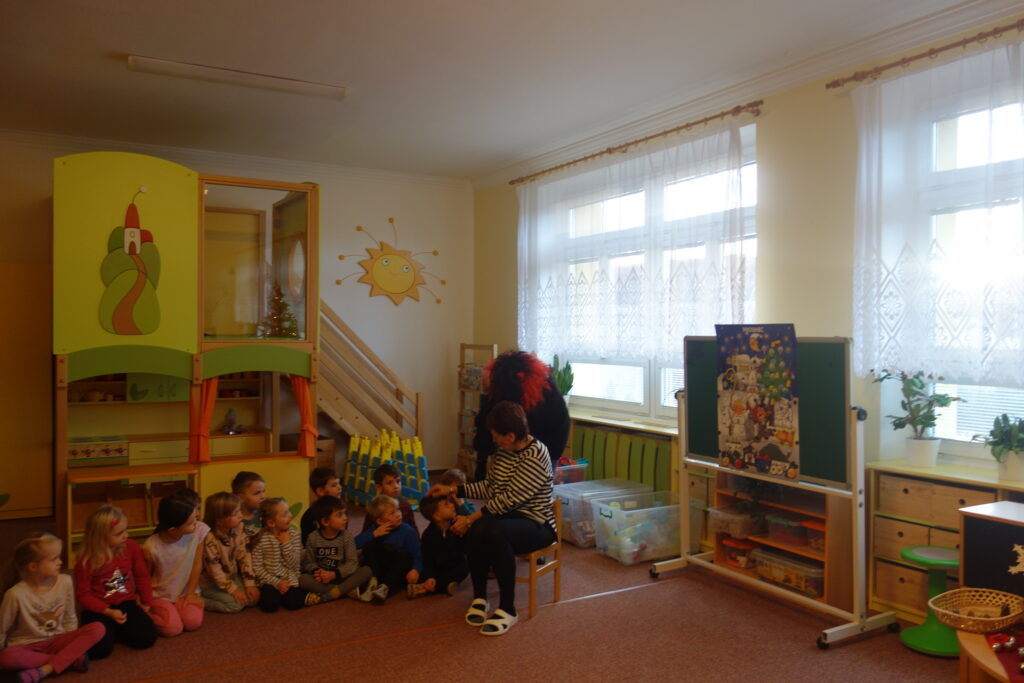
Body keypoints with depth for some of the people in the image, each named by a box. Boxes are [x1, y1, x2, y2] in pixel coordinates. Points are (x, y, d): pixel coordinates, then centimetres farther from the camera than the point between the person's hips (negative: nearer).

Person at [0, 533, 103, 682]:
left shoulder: (65, 582, -8)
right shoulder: (16, 594, -19)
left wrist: (71, 644, 1)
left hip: (56, 641, 3)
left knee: (98, 629, -22)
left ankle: (44, 670, -27)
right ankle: (71, 659, -23)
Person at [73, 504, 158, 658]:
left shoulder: (131, 547, -5)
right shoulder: (86, 561, -14)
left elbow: (142, 576, 7)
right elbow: (83, 594, -9)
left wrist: (146, 604, 10)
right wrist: (108, 612, -19)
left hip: (127, 603, 3)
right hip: (98, 608, -3)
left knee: (148, 637, -18)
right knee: (100, 648, -26)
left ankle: (117, 628, 10)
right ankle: (109, 628, 8)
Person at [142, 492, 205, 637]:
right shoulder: (151, 547, -27)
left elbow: (197, 564, -10)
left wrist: (191, 594, -7)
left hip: (185, 592, 2)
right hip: (160, 595, -2)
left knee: (193, 622, -19)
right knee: (173, 628, -20)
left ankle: (178, 607, 12)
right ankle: (148, 613, 9)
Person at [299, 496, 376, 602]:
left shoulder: (346, 537, -5)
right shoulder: (313, 538, -4)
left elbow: (352, 563, -10)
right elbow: (309, 562, 0)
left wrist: (333, 574, -23)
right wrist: (316, 571, -22)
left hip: (341, 577, 0)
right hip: (322, 578, 0)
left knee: (367, 571, -23)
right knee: (302, 579, -31)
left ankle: (330, 595, -29)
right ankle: (351, 591, -30)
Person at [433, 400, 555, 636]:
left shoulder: (535, 456, -21)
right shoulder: (504, 451, 6)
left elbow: (510, 499, -24)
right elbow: (489, 487, 16)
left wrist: (472, 517, -22)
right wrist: (453, 490, 12)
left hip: (536, 524, -6)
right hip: (506, 516, 7)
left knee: (497, 533, -39)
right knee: (476, 531, -29)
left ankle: (507, 609, -23)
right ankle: (479, 597, -8)